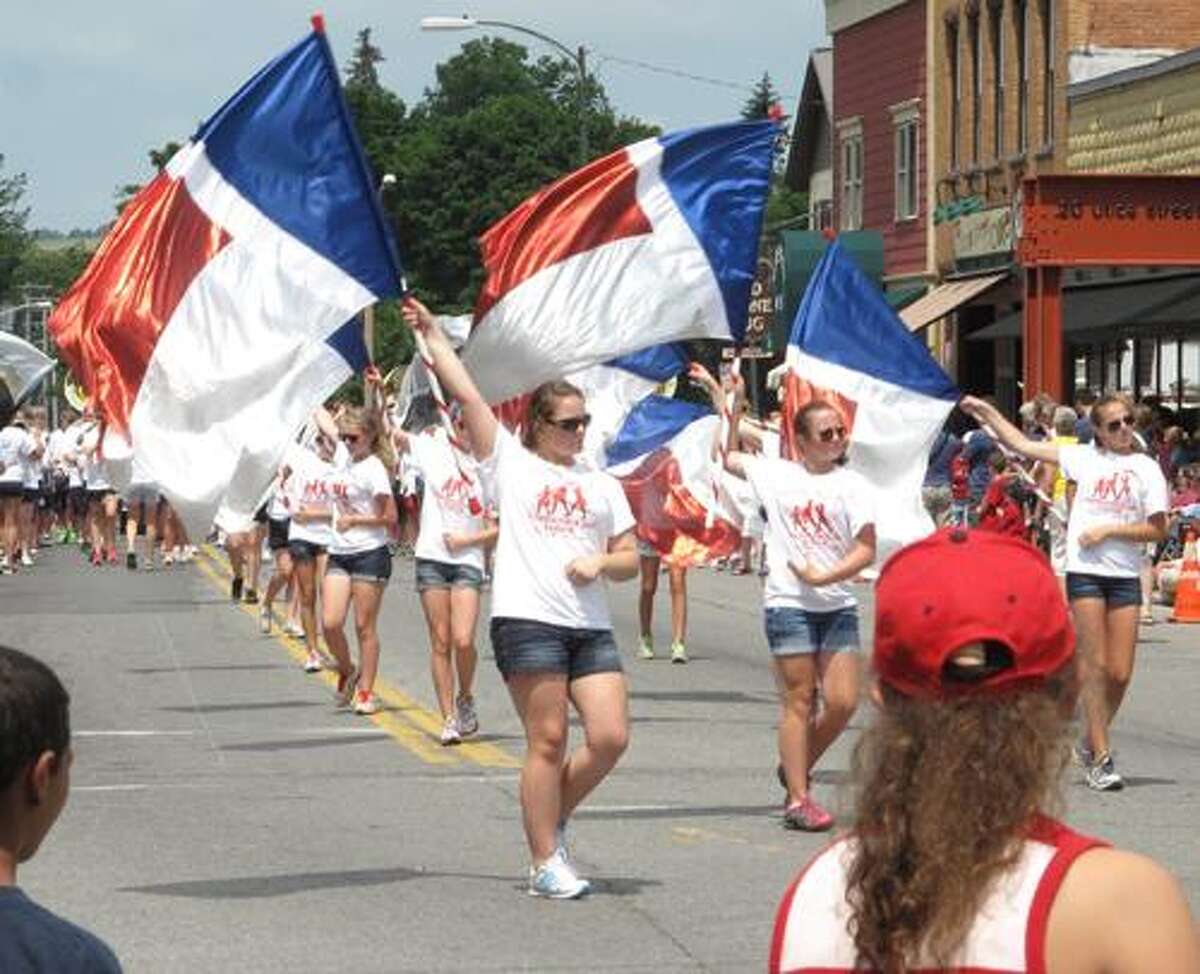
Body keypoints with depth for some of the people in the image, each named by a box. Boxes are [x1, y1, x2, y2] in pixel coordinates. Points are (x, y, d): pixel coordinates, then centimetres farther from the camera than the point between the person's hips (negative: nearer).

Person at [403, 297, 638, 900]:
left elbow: (630, 559, 19)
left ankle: (553, 819, 18)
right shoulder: (511, 464, 8)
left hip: (591, 628, 5)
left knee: (610, 737, -6)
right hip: (527, 621, -4)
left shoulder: (601, 484, 20)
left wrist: (600, 563, -2)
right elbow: (465, 394, 4)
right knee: (547, 740, -6)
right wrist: (432, 336, 7)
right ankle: (545, 862, 1)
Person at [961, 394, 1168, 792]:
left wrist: (1109, 530, -7)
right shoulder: (1085, 458, 8)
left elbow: (1158, 531, 1)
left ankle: (1091, 745, 21)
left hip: (1125, 577, 1)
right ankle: (1100, 758, -2)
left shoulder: (1146, 468, 5)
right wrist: (988, 413, 15)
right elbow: (1024, 446, 15)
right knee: (1096, 666, -6)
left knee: (1120, 673, -1)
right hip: (1085, 571, -1)